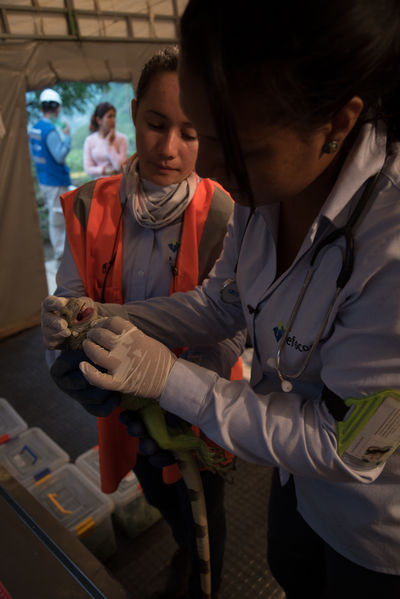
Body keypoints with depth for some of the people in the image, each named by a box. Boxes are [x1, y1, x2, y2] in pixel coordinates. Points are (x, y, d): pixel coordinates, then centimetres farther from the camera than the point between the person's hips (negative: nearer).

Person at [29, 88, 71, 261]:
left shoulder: (34, 129, 9)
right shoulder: (51, 130, -19)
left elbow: (33, 155, 17)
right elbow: (60, 156, -22)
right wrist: (67, 137, -12)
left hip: (43, 180, 9)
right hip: (56, 181, -9)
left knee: (55, 216, 19)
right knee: (57, 219, -1)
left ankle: (59, 250, 30)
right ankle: (61, 254, 8)